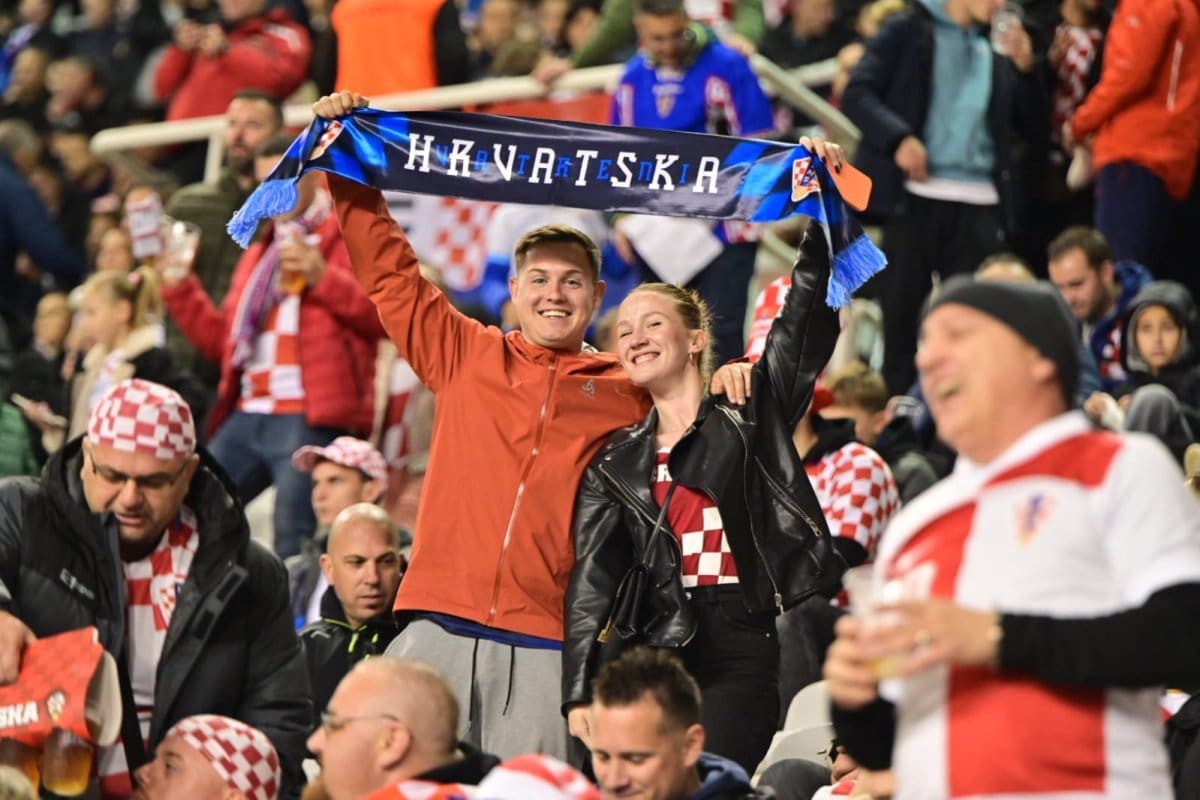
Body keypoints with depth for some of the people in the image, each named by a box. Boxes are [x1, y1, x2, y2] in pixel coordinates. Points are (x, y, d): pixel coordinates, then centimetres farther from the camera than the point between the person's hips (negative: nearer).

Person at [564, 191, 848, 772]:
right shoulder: (616, 464, 16)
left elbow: (806, 324, 0)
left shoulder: (751, 419, 10)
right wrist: (578, 694, -2)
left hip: (743, 645, -3)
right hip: (658, 647, 3)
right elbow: (591, 581, 8)